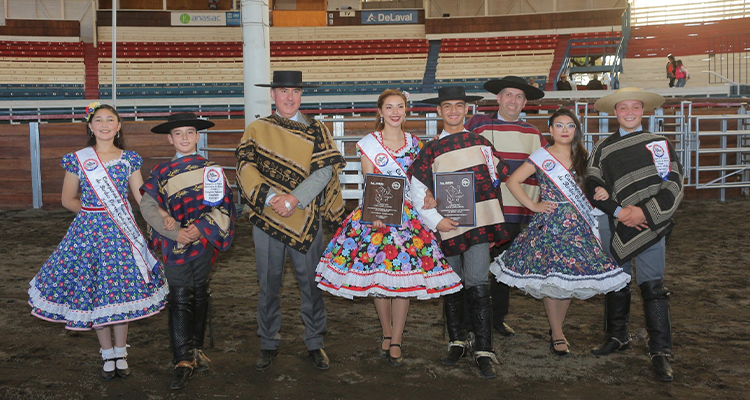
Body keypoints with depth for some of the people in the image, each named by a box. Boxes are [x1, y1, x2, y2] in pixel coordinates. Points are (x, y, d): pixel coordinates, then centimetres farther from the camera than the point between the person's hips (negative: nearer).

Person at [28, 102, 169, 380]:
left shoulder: (129, 159, 4)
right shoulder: (77, 159, 1)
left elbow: (143, 197, 2)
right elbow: (68, 200, 9)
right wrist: (93, 211, 0)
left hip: (121, 232, 0)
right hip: (89, 230, 0)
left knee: (122, 291, 3)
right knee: (93, 291, 3)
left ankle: (120, 353, 20)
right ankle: (107, 354, 20)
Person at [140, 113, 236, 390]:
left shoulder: (211, 170, 4)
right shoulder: (161, 172, 5)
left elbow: (223, 206, -2)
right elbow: (147, 205, -5)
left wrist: (200, 229, -16)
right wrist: (175, 232, -18)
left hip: (204, 240, 0)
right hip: (174, 243, 0)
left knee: (200, 294, 8)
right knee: (179, 298, -3)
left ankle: (195, 349, 20)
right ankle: (183, 360, -3)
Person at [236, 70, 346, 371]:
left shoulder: (317, 130, 6)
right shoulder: (256, 129, 8)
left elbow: (325, 171, -6)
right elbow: (245, 167, -3)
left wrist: (294, 199, -18)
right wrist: (270, 197, -18)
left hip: (306, 219, 0)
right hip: (266, 219, 1)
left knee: (311, 284, 6)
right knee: (268, 285, 8)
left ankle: (315, 342, 21)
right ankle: (269, 344, 23)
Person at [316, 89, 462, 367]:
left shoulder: (414, 144, 9)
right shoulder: (368, 144, 2)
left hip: (408, 215, 2)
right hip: (376, 215, -1)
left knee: (404, 278, -1)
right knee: (377, 277, 3)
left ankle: (396, 341, 10)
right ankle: (387, 333, 24)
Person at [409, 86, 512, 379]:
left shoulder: (480, 143, 8)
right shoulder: (430, 150, 4)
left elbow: (496, 177, 17)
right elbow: (417, 193, 3)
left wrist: (492, 211, 12)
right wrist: (435, 220, -9)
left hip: (479, 223, -1)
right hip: (447, 227, 1)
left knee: (477, 285, -10)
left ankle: (483, 351, -5)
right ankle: (457, 342, 28)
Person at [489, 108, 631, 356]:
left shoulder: (581, 158, 12)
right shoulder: (541, 157, -1)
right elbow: (512, 181, -1)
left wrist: (601, 193, -4)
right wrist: (533, 206, -6)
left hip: (577, 225, 4)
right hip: (549, 224, -4)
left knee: (571, 277, 4)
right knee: (550, 278, -4)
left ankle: (557, 326, 20)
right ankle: (557, 334, 8)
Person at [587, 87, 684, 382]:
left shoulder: (660, 144, 6)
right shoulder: (603, 148, 10)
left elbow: (673, 186, -1)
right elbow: (593, 186, 3)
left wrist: (644, 212, -13)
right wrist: (619, 211, -11)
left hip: (650, 223, -2)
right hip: (614, 225, 3)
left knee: (653, 286, -7)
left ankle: (660, 352, -2)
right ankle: (617, 337, 28)